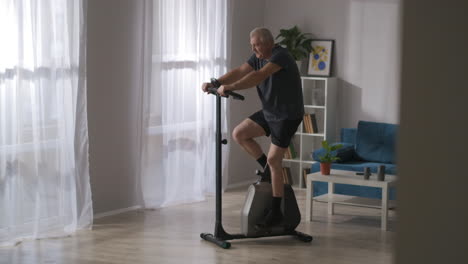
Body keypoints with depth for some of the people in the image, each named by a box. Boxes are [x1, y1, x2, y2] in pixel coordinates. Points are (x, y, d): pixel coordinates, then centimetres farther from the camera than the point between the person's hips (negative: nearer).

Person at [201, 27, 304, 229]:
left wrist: (230, 87, -44)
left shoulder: (280, 55, -22)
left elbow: (259, 76, -36)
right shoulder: (258, 57, 5)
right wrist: (215, 83, -21)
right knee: (239, 134, 2)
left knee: (273, 159, -11)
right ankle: (267, 167, 16)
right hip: (269, 112, 9)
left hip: (288, 115, -9)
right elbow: (240, 72, -6)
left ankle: (276, 212, -5)